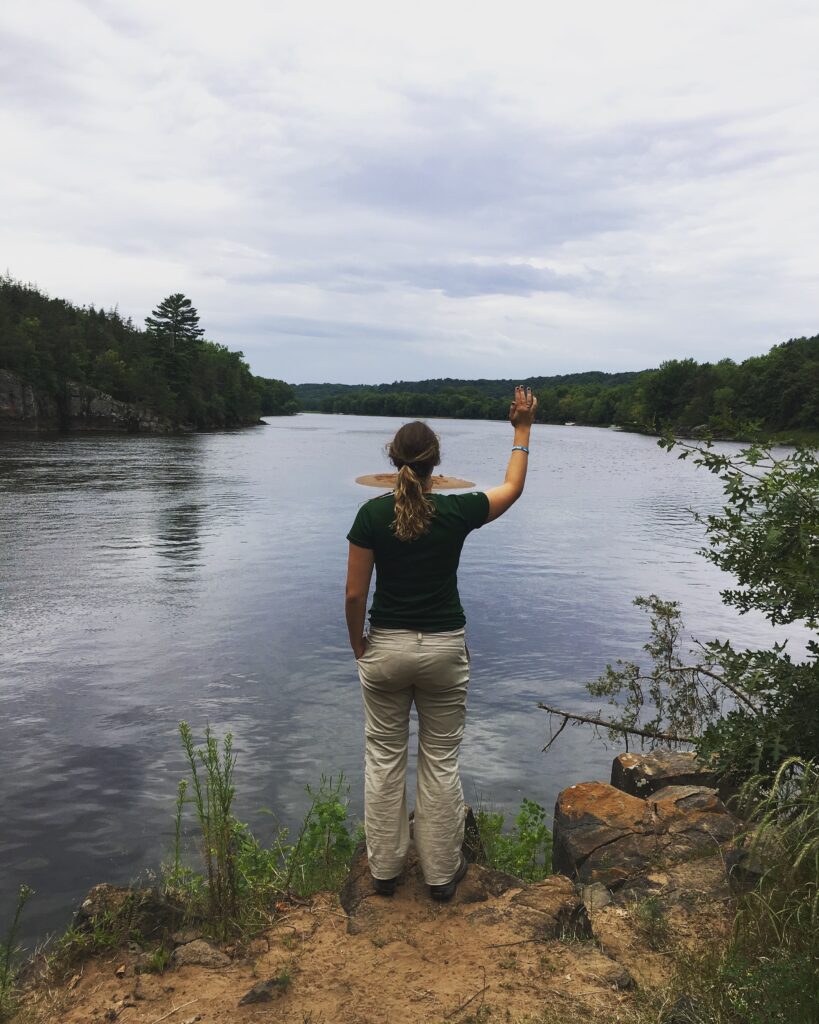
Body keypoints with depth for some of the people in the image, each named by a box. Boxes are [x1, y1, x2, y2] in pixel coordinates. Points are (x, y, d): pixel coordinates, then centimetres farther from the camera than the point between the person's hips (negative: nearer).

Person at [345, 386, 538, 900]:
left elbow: (355, 594, -8)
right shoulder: (457, 510, -10)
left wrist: (358, 645, 8)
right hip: (444, 649, 0)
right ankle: (442, 873, 24)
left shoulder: (373, 514, -11)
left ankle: (385, 869, 26)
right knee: (441, 762, 12)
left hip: (386, 648, 1)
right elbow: (513, 488, 10)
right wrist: (524, 428, 18)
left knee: (384, 759, 14)